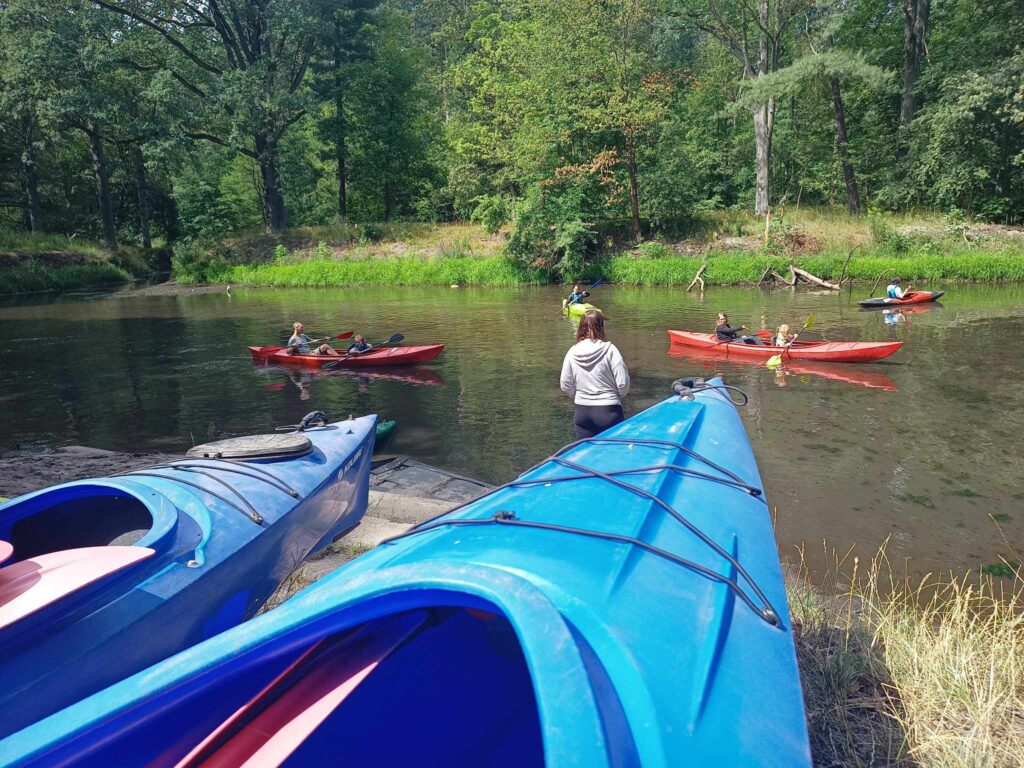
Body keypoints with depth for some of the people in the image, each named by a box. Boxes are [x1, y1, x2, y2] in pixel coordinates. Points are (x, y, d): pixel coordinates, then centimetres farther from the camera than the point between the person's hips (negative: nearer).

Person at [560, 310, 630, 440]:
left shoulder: (573, 352, -4)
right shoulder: (609, 349, -13)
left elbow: (566, 386, 1)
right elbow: (623, 382, -12)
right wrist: (616, 397, 9)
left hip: (582, 411, 3)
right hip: (608, 411, -3)